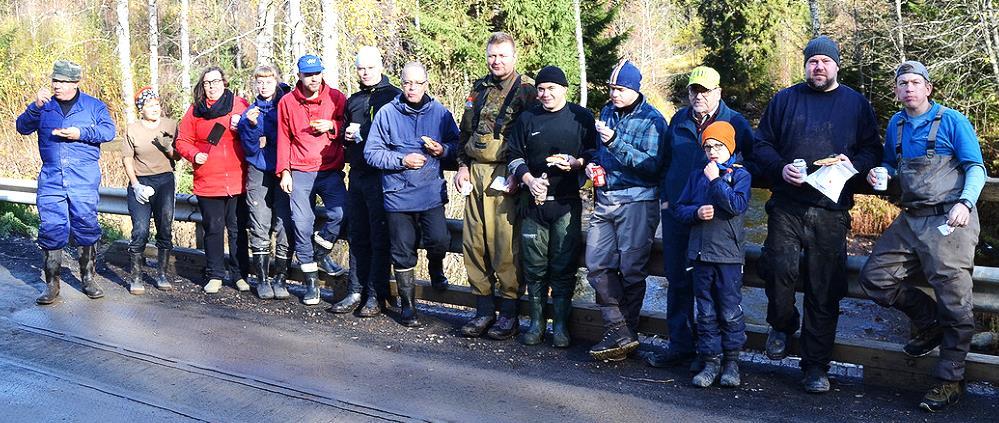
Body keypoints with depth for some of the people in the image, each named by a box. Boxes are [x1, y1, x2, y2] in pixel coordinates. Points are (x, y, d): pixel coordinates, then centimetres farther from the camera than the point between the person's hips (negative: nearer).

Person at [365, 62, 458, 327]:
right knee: (403, 252, 7)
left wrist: (443, 149, -9)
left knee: (439, 240, -18)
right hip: (398, 195, 0)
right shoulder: (387, 114, -2)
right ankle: (408, 304, 25)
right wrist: (401, 160, -14)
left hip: (431, 193, 0)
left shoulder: (440, 113, 2)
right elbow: (371, 153, -3)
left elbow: (457, 143, 11)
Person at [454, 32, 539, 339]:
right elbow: (465, 131, 22)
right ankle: (484, 309, 16)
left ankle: (509, 314, 5)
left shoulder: (526, 91, -1)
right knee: (473, 241, 5)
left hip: (505, 174, -6)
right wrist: (462, 166, 12)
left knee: (505, 245, -6)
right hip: (475, 173, 6)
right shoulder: (479, 89, 17)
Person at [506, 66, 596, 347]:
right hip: (534, 201, 2)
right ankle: (537, 322, 17)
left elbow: (596, 152, 7)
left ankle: (560, 325, 9)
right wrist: (529, 180, -5)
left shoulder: (581, 117, 5)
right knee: (534, 266, 5)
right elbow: (514, 154, 10)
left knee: (564, 267, -1)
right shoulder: (527, 118, 10)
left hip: (568, 203, -2)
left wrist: (576, 162, -13)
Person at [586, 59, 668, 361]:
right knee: (597, 265, -2)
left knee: (631, 269, -1)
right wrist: (592, 164, 5)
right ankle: (621, 334, 1)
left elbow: (652, 164, -17)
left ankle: (623, 334, 13)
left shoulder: (652, 119, -7)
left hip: (637, 202, -6)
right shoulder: (607, 112, 13)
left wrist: (615, 142, -22)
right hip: (604, 200, 7)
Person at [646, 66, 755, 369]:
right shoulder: (679, 120, 11)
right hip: (676, 213, 4)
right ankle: (679, 345, 19)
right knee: (678, 281, 8)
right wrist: (665, 197, 12)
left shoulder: (736, 123, -1)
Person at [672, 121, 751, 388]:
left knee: (730, 312, 2)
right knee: (706, 313, 8)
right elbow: (679, 208, 11)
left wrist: (715, 180, -13)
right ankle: (711, 361, 16)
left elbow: (738, 205, -17)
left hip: (728, 254, -4)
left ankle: (731, 362, 15)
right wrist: (696, 212, -9)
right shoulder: (697, 175, 13)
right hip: (700, 252, 4)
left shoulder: (740, 175, 0)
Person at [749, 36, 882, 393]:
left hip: (831, 212, 0)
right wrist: (780, 168, -9)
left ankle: (816, 366, 11)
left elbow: (873, 150, 12)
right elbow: (761, 145, 11)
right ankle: (782, 325, 15)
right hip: (787, 206, 0)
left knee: (824, 290, 0)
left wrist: (854, 164, -10)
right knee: (778, 268, -18)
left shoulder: (856, 104, 12)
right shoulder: (785, 99, 13)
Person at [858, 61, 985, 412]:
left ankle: (950, 380, 9)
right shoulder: (895, 125, 12)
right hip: (910, 221, 6)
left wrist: (965, 203, -23)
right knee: (874, 278, 0)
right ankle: (930, 323, 21)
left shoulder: (952, 121, -4)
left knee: (954, 299, -3)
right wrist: (881, 175, 2)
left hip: (950, 221, -6)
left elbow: (976, 168, -6)